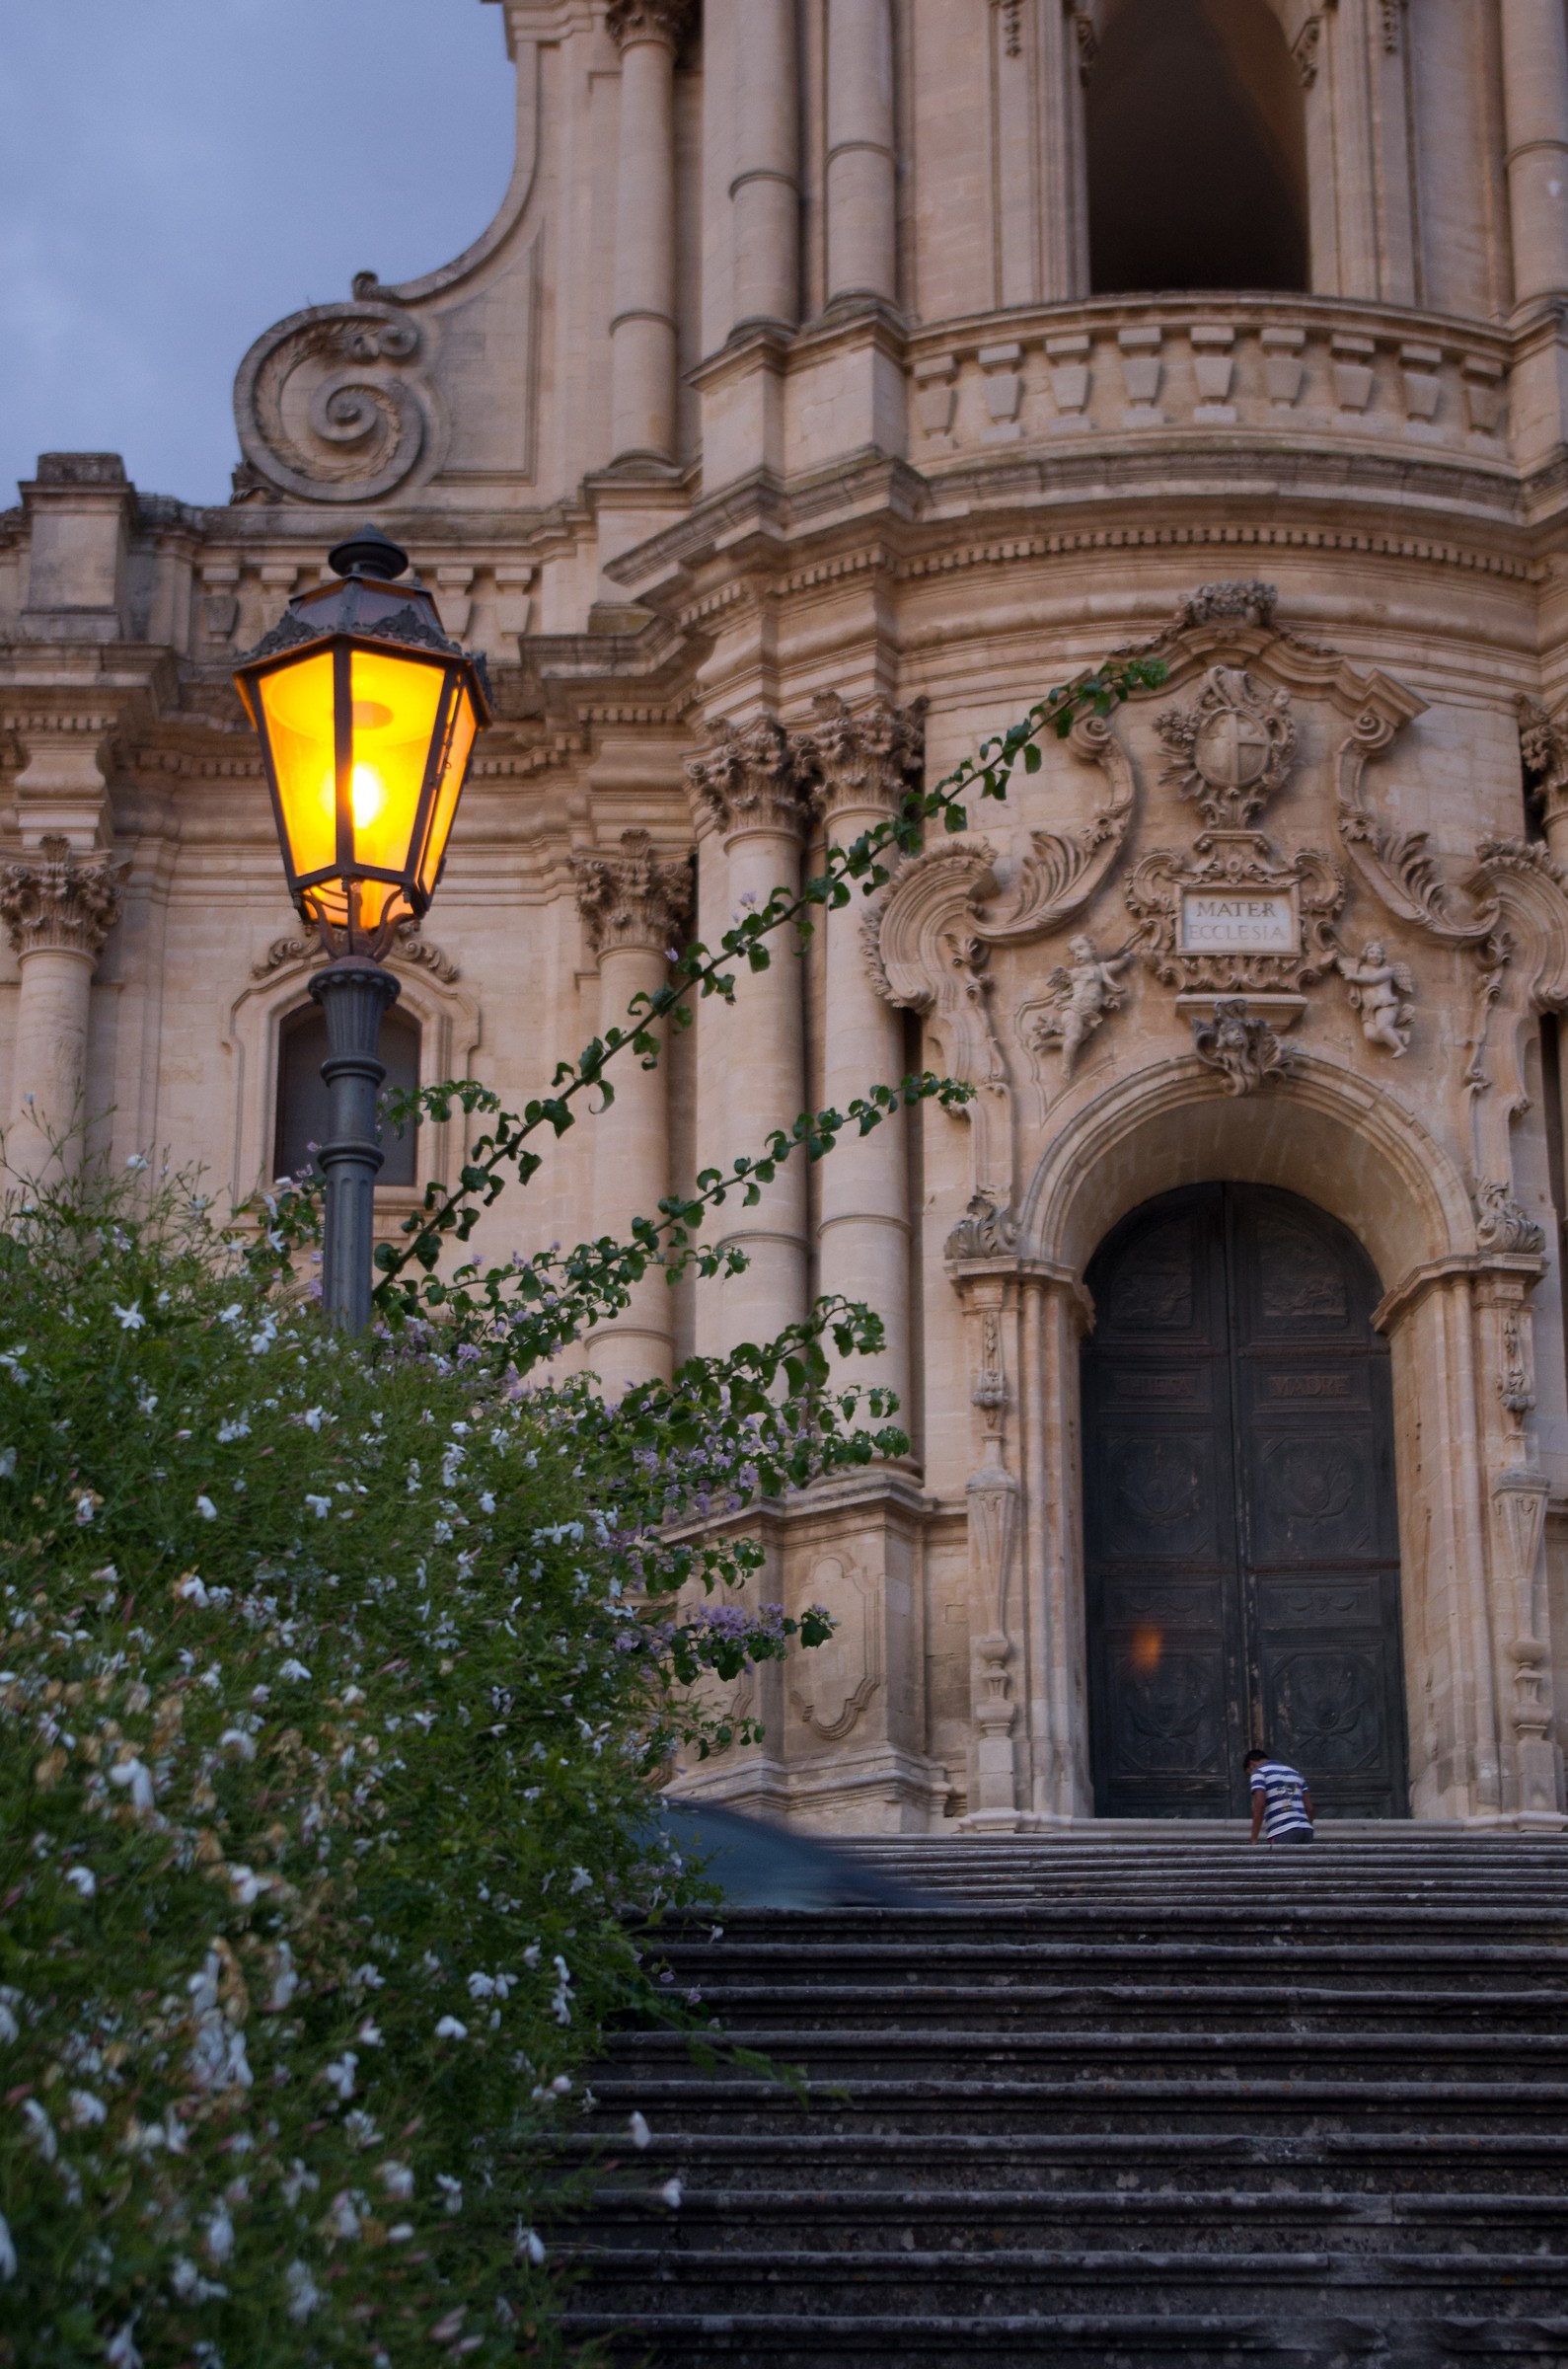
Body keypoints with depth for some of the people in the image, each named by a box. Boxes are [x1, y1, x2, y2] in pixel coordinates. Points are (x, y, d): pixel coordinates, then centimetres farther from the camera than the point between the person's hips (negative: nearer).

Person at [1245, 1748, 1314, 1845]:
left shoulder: (1258, 1772, 5)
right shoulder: (1294, 1772, 25)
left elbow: (1259, 1805, -10)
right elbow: (1309, 1807, 19)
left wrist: (1254, 1839, -8)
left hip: (1283, 1833, -6)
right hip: (1305, 1829, 6)